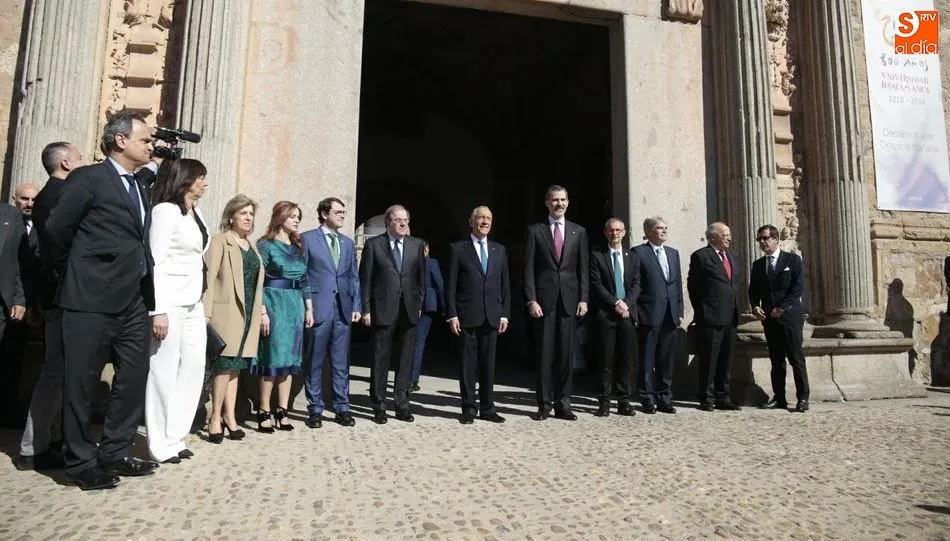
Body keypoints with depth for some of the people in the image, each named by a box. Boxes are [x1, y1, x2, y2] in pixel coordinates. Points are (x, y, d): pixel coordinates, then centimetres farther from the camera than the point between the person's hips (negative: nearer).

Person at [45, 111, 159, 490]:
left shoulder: (140, 188, 16)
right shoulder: (88, 178, -6)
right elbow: (56, 232, -4)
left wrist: (148, 295, 11)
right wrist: (73, 277, 7)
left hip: (133, 301, 7)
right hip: (91, 300, -7)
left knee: (134, 378, 11)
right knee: (81, 384, 4)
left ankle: (115, 453, 24)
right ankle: (81, 463, 17)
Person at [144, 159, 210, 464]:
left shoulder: (196, 213, 13)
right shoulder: (165, 211, -9)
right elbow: (155, 262, -15)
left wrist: (203, 302, 11)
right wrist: (158, 310, -20)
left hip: (193, 303, 8)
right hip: (170, 303, -8)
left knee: (194, 368, 10)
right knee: (164, 372, 0)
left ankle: (175, 437, 20)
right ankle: (161, 445, 10)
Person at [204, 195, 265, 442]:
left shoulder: (251, 245, 17)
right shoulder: (220, 241, -4)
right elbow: (209, 277, -10)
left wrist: (262, 311, 14)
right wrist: (206, 313, -16)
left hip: (248, 314, 7)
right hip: (227, 313, -6)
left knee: (235, 366, 10)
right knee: (225, 365, -7)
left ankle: (229, 416, 15)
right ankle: (215, 417, 4)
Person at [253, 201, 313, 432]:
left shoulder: (298, 247, 15)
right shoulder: (265, 245, -2)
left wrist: (309, 309, 10)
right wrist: (262, 312, -15)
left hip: (296, 306, 6)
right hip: (274, 303, -6)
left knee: (290, 358, 5)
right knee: (272, 357, -5)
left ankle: (282, 411, 11)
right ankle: (264, 412, 4)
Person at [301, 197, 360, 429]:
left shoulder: (348, 243, 15)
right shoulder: (307, 239, 0)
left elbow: (354, 277, 15)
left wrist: (356, 306, 7)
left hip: (343, 309, 4)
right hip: (318, 308, -4)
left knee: (341, 362, 8)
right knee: (315, 362, 4)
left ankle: (342, 408, 16)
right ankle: (315, 409, 14)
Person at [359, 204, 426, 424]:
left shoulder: (416, 245, 9)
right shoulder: (374, 244, 0)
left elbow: (421, 277, 13)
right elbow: (365, 279, 0)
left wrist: (419, 304, 6)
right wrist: (366, 309, -5)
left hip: (409, 311, 3)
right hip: (383, 311, -3)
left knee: (405, 360, 7)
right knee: (380, 360, 3)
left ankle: (402, 405, 18)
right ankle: (379, 407, 14)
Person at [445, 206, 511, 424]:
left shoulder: (499, 250, 13)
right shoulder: (458, 249, 2)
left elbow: (505, 284, 12)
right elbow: (450, 285, -1)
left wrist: (505, 314, 5)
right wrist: (452, 315, -8)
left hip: (492, 316, 3)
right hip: (467, 315, -3)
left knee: (488, 363, 9)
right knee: (467, 364, 2)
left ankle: (487, 408, 18)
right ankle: (468, 408, 13)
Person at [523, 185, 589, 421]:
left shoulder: (579, 232, 12)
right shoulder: (535, 231, 5)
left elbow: (584, 269, 9)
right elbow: (528, 269, 0)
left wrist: (583, 299, 0)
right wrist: (531, 300, -8)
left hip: (570, 300, 2)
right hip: (544, 300, -2)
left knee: (566, 354, 5)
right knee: (544, 354, 2)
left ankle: (563, 404, 14)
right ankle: (544, 404, 10)